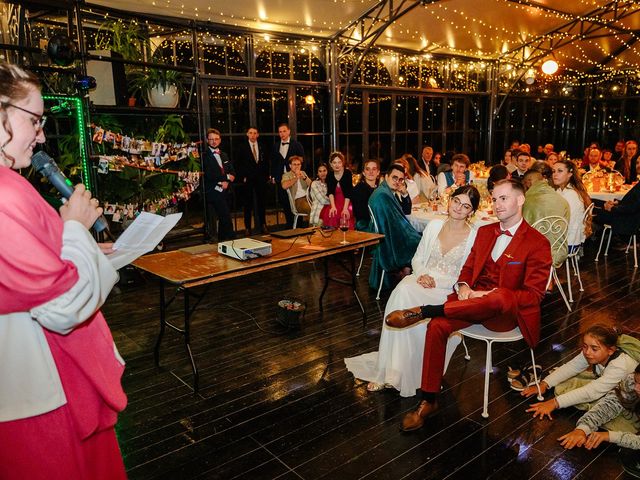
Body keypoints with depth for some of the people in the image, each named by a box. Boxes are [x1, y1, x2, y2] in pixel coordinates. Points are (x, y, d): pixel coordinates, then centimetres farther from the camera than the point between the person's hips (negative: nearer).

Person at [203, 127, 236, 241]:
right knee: (226, 216, -12)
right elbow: (208, 175, -17)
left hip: (224, 190, 7)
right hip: (213, 192, -7)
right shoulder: (204, 156, -7)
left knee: (223, 217, 12)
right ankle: (230, 237, -3)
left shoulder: (224, 155, 19)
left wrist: (226, 182, -7)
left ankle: (222, 239, 22)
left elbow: (232, 173, 14)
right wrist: (226, 177, -10)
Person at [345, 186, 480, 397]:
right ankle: (388, 369, -25)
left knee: (406, 295, -32)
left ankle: (395, 371, -22)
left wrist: (436, 281, -16)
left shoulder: (474, 237, -3)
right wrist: (422, 275, -7)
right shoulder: (434, 225, 10)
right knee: (403, 289, -31)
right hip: (423, 281, 4)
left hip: (448, 292, -4)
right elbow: (417, 258, 13)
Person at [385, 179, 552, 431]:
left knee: (500, 296, -41)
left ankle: (422, 311, -33)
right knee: (437, 325, -24)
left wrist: (487, 295, -20)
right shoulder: (484, 232, 17)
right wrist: (463, 286, -7)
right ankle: (429, 401, -13)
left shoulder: (538, 243, -3)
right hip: (472, 300, 5)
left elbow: (533, 296, -8)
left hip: (506, 311, -5)